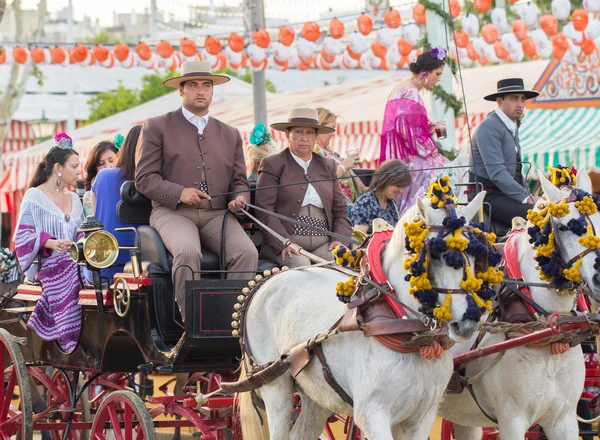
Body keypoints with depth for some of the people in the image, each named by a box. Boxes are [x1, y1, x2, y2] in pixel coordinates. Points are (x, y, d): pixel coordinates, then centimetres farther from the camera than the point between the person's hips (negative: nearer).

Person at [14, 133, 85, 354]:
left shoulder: (74, 198, 21)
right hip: (50, 265, -6)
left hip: (74, 261, 6)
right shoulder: (34, 197, 0)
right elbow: (23, 235, -7)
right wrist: (50, 243, -23)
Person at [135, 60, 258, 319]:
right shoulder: (158, 127, 9)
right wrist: (179, 193, -15)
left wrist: (239, 199, -5)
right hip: (172, 212, -3)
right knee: (188, 252, -36)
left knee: (247, 252, -27)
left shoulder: (230, 135, 21)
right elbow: (144, 179, 2)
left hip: (217, 215, 3)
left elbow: (239, 181, 20)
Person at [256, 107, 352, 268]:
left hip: (323, 244, 4)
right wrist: (284, 243, -16)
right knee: (301, 266, -33)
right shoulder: (273, 165, 6)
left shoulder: (328, 166, 21)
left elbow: (340, 209, 18)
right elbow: (264, 210, -4)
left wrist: (340, 240, -2)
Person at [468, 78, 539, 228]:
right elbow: (497, 173, -20)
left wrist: (528, 195, 8)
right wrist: (525, 197, -21)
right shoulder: (489, 128, -12)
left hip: (506, 193, 9)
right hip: (488, 196, -9)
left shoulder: (512, 127, 19)